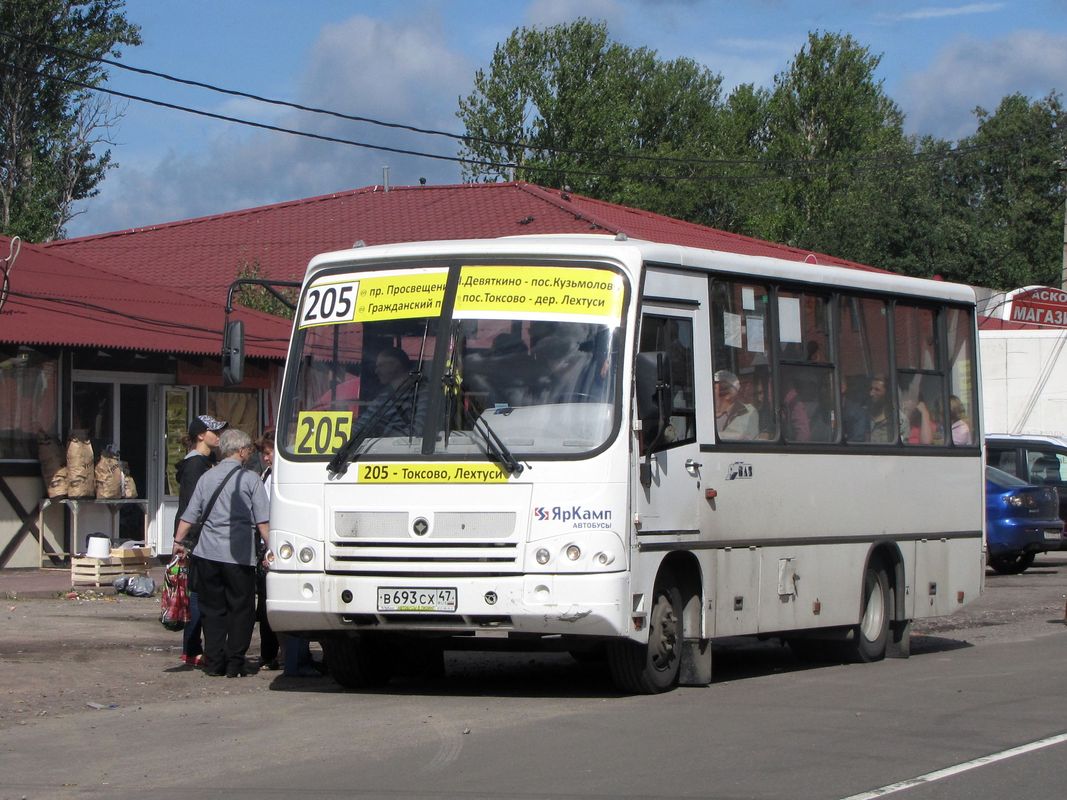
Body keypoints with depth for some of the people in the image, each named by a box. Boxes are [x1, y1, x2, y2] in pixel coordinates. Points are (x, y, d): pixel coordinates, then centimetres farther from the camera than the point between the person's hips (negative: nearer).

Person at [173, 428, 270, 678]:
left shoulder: (207, 477, 10)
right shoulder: (250, 479, -2)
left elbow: (189, 514, 10)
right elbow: (262, 520, -7)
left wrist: (178, 541, 17)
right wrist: (270, 547, -5)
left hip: (207, 554, 4)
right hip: (239, 554, -4)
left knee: (212, 609, 11)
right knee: (240, 609, 4)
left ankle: (214, 662, 8)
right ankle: (235, 664, 1)